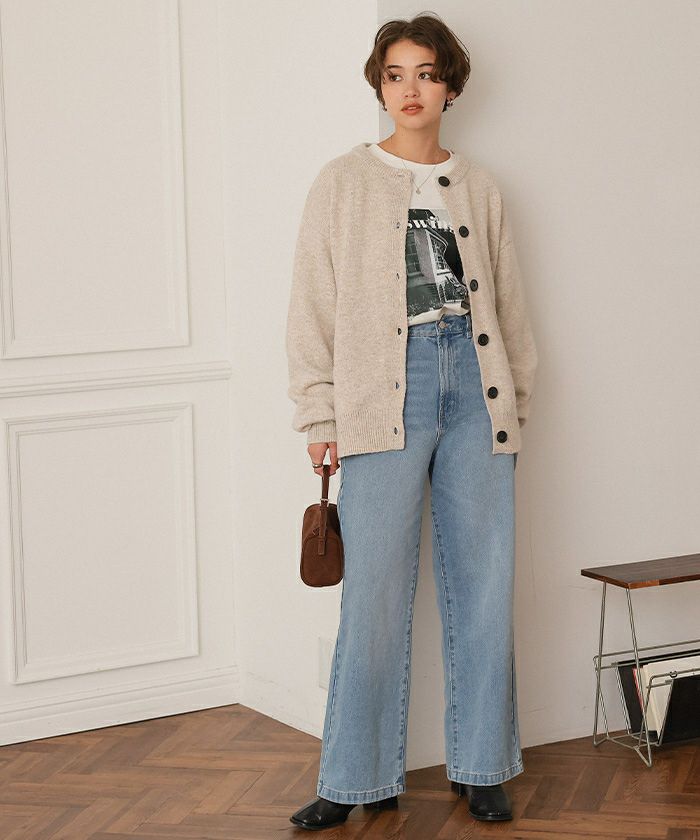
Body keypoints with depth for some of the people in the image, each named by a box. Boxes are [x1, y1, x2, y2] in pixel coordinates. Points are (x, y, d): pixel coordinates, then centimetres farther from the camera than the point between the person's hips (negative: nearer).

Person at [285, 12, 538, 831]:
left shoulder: (477, 187, 13)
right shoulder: (343, 182, 5)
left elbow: (509, 301, 16)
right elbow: (313, 306, 3)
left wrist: (515, 399, 12)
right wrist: (321, 416, -1)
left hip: (474, 384, 3)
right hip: (386, 392, -3)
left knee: (483, 585, 5)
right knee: (375, 594, -5)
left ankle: (479, 765, 17)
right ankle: (358, 778, 6)